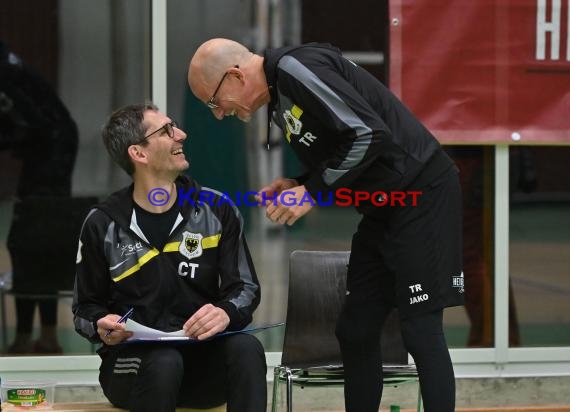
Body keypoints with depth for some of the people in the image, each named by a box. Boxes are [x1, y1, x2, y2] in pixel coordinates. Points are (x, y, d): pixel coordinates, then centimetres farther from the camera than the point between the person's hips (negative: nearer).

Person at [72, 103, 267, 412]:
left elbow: (245, 288, 5)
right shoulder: (103, 224, 1)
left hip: (203, 358, 2)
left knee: (246, 348, -31)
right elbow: (86, 308, 10)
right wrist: (102, 326, -15)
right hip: (132, 363, -2)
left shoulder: (216, 211, 5)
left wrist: (226, 312, -20)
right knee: (164, 363, -37)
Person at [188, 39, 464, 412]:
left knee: (421, 332, -9)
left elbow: (369, 135, -25)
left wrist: (312, 192, -17)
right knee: (356, 331, 9)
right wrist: (296, 185, 3)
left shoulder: (298, 68, -18)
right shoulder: (282, 98, 12)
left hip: (423, 196, -10)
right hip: (385, 207, 10)